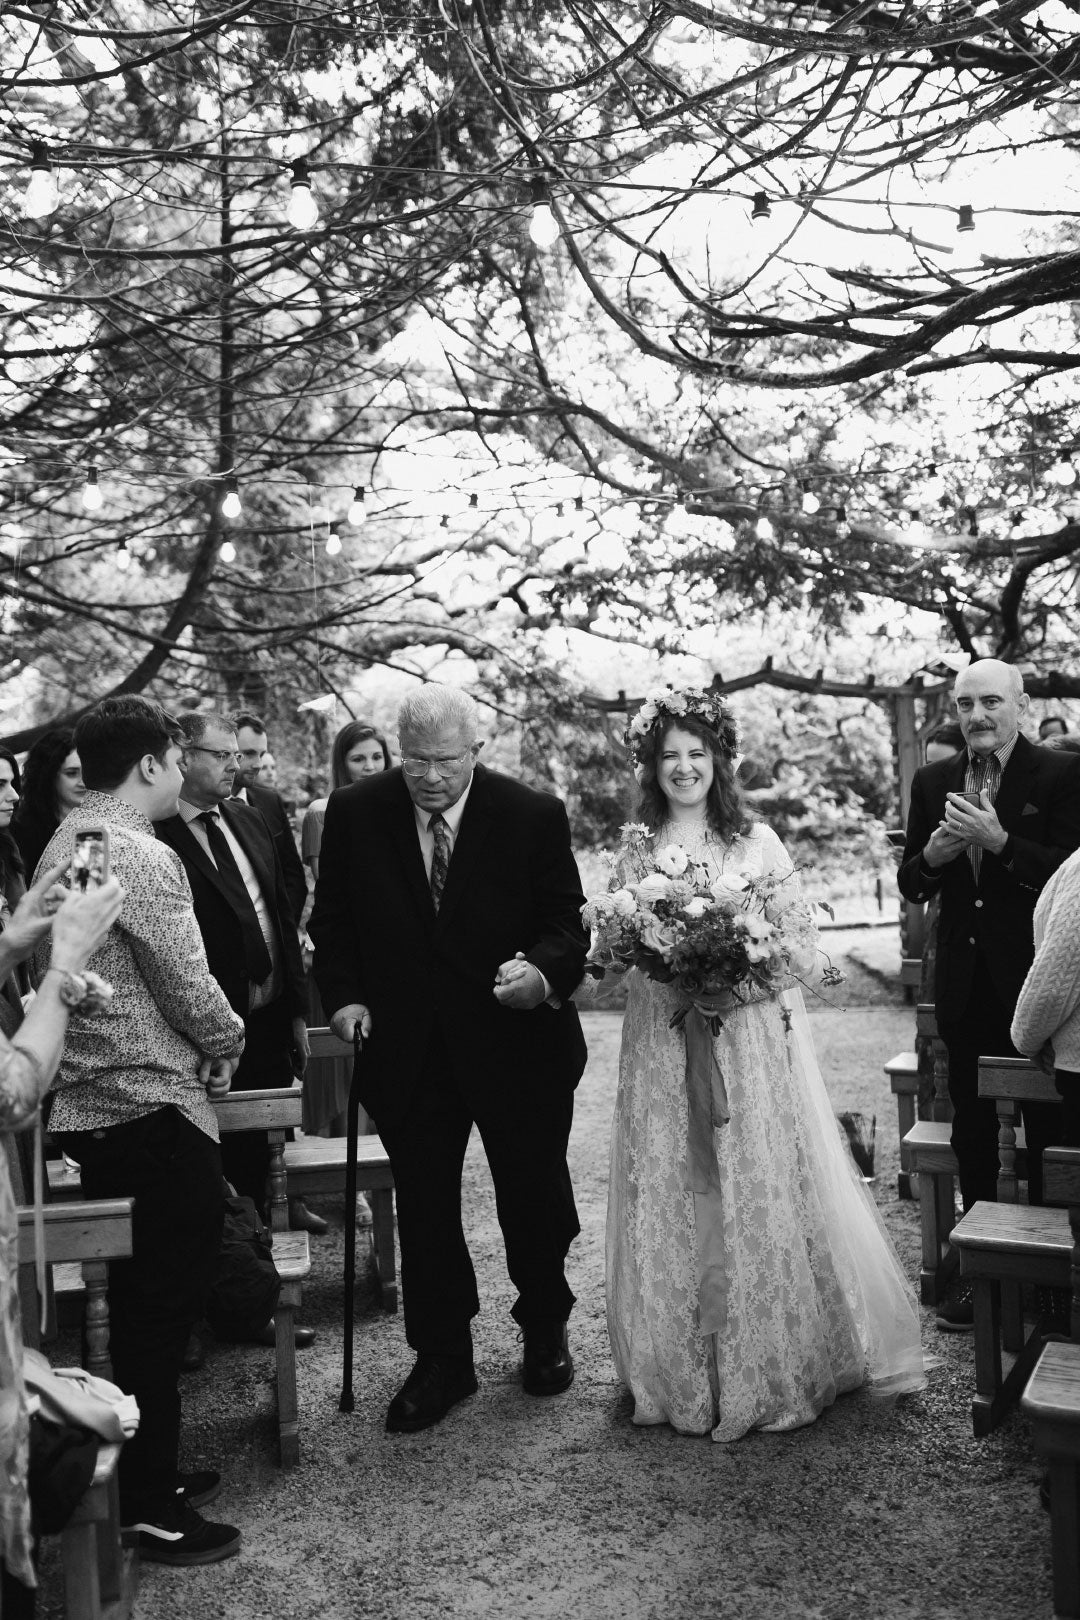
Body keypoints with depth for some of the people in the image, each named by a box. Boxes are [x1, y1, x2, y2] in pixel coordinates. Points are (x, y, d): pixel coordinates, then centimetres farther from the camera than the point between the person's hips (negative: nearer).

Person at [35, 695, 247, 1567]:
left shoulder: (64, 844, 11)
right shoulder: (139, 855, -19)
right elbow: (189, 987, -18)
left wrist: (205, 1039, 12)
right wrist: (230, 1042, 2)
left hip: (90, 1105, 10)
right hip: (152, 1106, -10)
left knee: (141, 1300, 19)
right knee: (163, 1305, 2)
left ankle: (147, 1471, 31)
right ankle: (151, 1509, 13)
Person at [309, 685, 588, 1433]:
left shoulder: (534, 816, -10)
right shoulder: (356, 812, -5)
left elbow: (566, 923, -5)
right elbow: (333, 921, 6)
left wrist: (543, 972, -25)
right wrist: (345, 995, -7)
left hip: (520, 1041, -1)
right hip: (406, 1046, 1)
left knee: (535, 1197, 14)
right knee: (424, 1208, 10)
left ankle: (546, 1331, 40)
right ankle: (442, 1359, 28)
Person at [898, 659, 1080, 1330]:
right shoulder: (933, 782, 9)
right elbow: (910, 885, 9)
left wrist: (998, 840, -25)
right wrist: (932, 854, -12)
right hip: (965, 984, 5)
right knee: (972, 1129, 13)